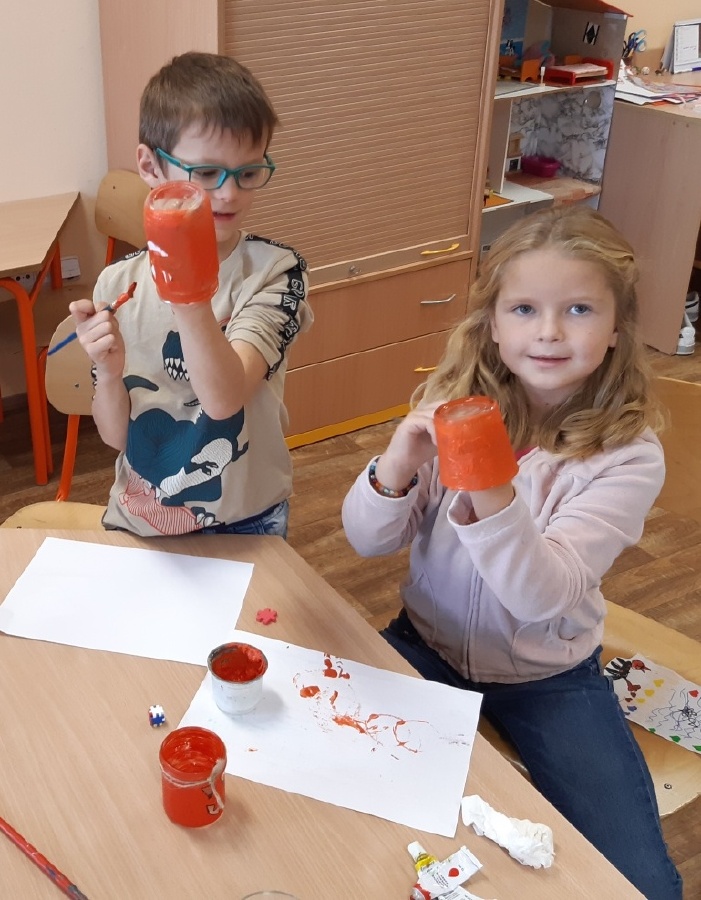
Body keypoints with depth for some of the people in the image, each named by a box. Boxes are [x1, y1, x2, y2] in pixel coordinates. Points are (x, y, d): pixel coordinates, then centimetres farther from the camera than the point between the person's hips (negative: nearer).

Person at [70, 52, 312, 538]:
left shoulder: (275, 271, -17)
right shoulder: (118, 284, -10)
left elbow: (225, 398, -30)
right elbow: (116, 435, -5)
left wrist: (191, 304, -46)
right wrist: (109, 374, -25)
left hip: (245, 526, -2)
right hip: (138, 524, 2)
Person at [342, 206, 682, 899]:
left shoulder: (628, 454, -17)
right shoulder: (453, 405, -9)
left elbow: (543, 595, -26)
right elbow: (367, 542, -9)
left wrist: (491, 493, -45)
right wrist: (396, 467, -32)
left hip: (549, 676, -2)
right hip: (426, 646, 2)